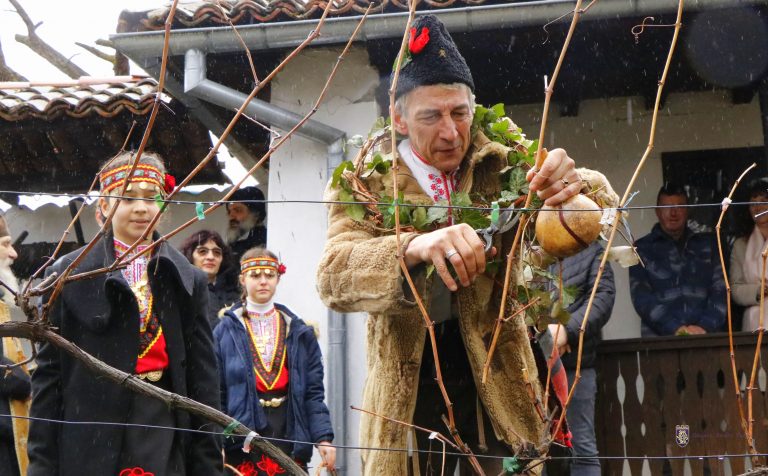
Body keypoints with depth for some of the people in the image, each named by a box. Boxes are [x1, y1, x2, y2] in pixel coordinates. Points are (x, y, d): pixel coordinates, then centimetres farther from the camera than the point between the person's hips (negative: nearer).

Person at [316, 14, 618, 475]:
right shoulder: (366, 185, -8)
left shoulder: (500, 166, -3)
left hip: (495, 387, 1)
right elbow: (334, 277, -22)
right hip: (409, 394, -1)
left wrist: (574, 185, -37)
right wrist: (414, 248, -43)